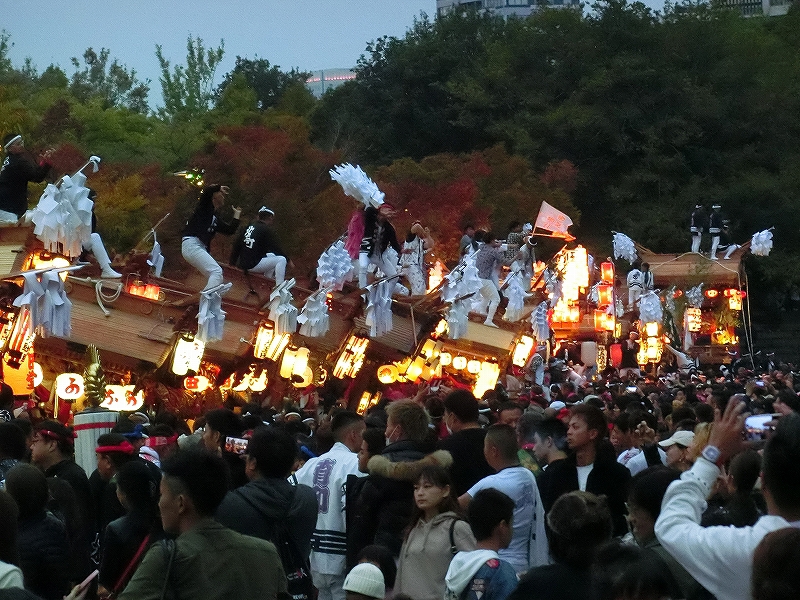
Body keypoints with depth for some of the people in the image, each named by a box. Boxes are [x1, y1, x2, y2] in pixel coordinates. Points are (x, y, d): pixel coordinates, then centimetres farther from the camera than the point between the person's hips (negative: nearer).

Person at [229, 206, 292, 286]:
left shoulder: (250, 226, 11)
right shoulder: (266, 230, -10)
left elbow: (237, 244, 15)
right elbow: (276, 248, -10)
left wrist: (232, 261, 25)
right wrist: (288, 260, 4)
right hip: (253, 265, -8)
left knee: (272, 256, 26)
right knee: (281, 260, -5)